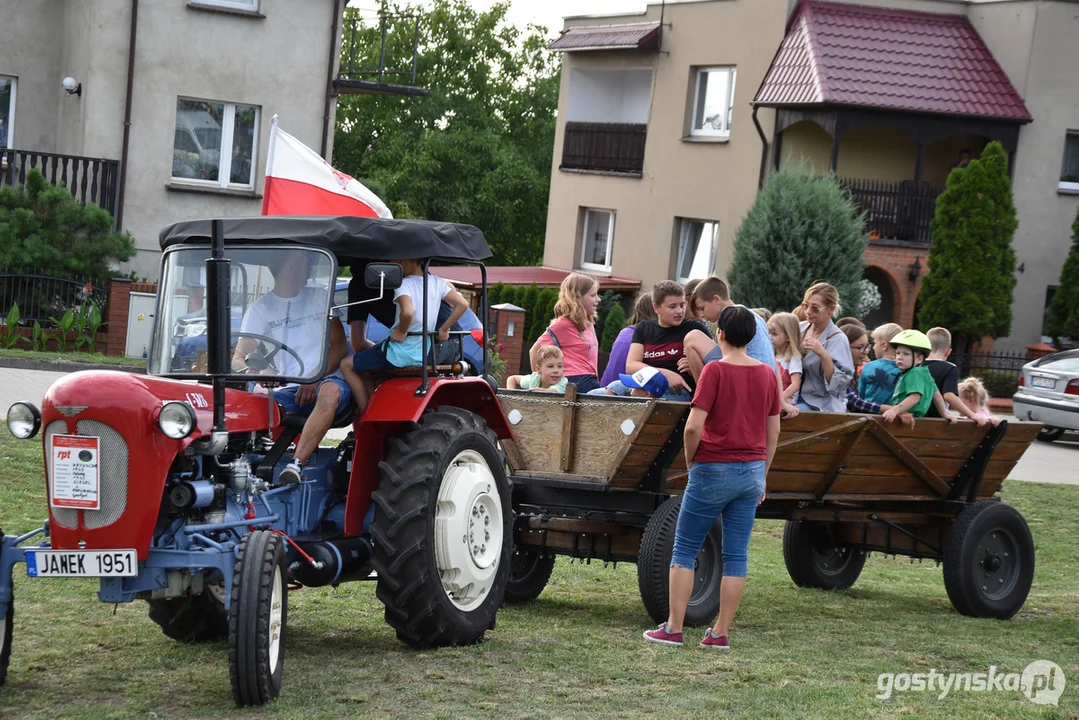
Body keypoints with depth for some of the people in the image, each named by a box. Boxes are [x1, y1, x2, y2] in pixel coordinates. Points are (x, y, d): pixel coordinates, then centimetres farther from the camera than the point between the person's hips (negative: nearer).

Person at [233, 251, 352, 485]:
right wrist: (259, 370, -23)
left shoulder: (321, 297, 14)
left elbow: (340, 346, 7)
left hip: (327, 379, -1)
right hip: (288, 391, 1)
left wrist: (315, 380, -10)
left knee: (330, 391, -39)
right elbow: (238, 360, 2)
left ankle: (296, 464, -49)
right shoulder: (260, 309, 11)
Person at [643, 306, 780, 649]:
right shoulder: (767, 374, 5)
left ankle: (673, 629, 4)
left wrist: (691, 460, -1)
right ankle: (720, 633, 8)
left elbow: (694, 427, -18)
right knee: (736, 556, 7)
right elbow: (773, 432, 10)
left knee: (684, 550, 5)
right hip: (752, 472, 5)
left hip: (713, 469, -5)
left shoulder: (715, 370, -12)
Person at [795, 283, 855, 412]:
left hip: (821, 405, -5)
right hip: (795, 399, 5)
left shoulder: (837, 339, -10)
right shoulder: (800, 328, 6)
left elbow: (838, 383, -16)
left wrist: (824, 355, -26)